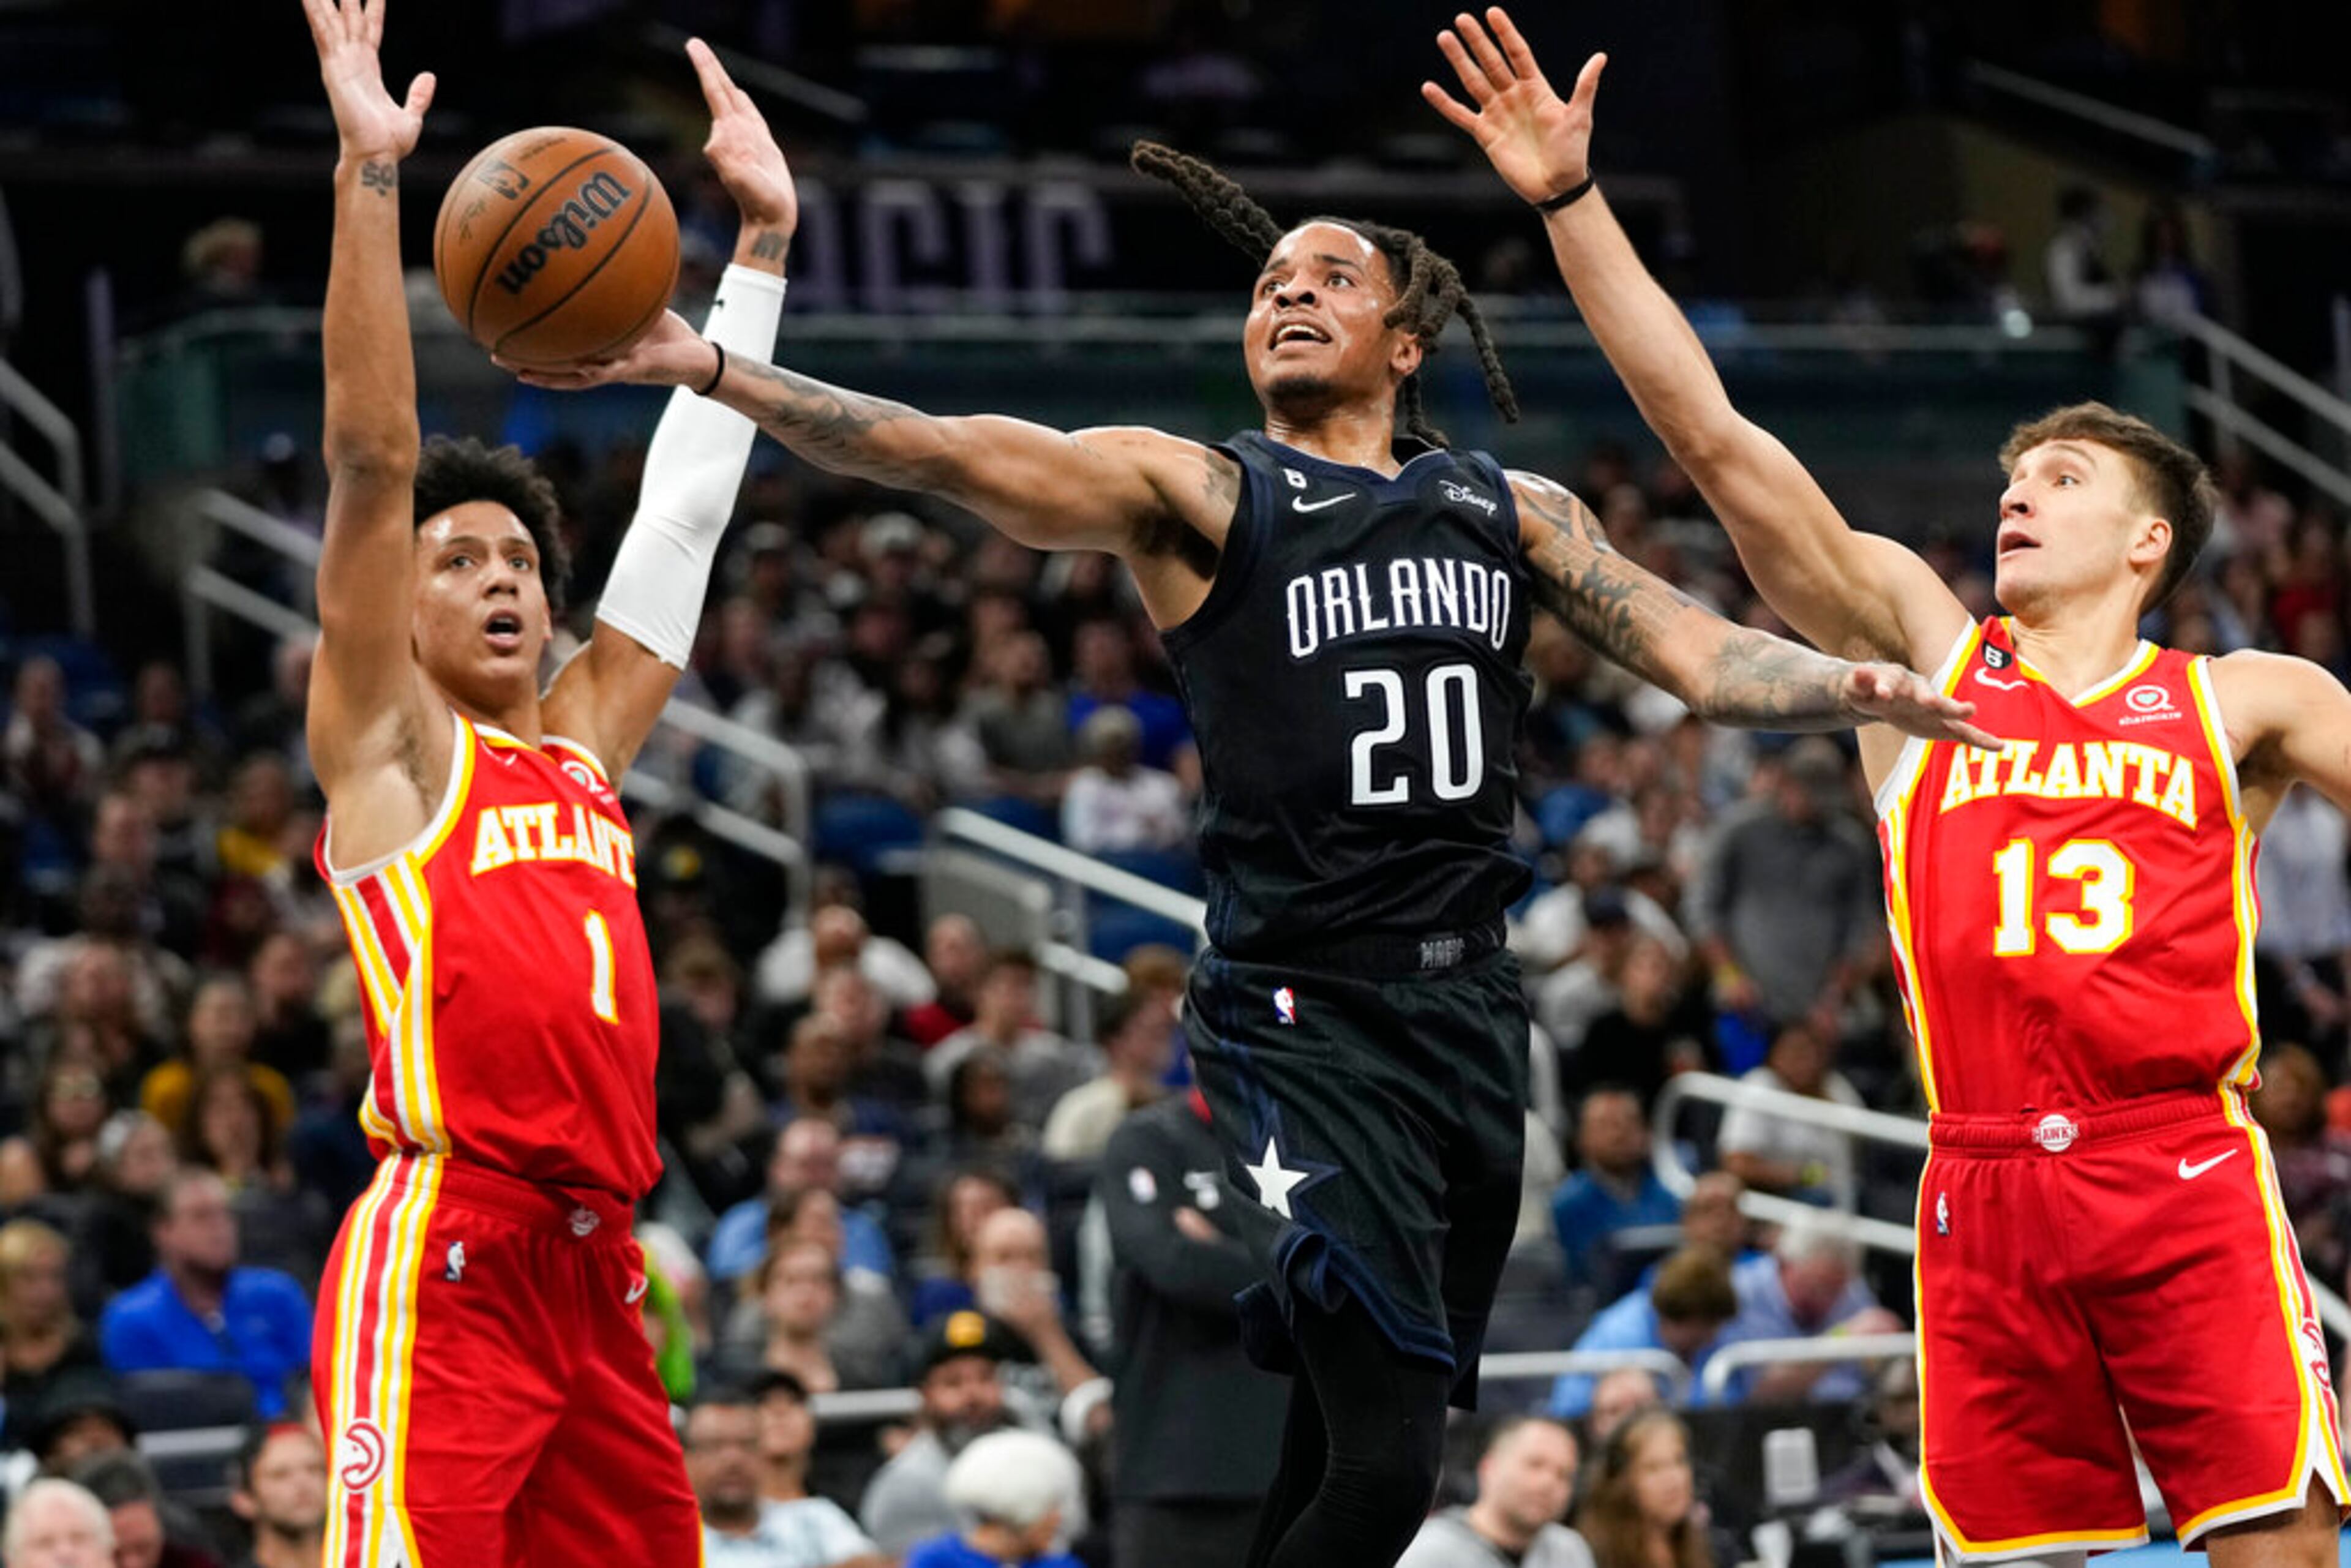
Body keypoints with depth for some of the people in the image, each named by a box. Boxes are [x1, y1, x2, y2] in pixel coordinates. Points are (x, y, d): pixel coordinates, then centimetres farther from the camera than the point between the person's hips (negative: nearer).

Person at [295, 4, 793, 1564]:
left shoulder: (584, 739, 20)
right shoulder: (385, 746, 4)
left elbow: (690, 500, 23)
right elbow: (371, 464, -5)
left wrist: (761, 242, 23)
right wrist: (370, 179, -11)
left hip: (595, 1268, 7)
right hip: (444, 1259, -7)